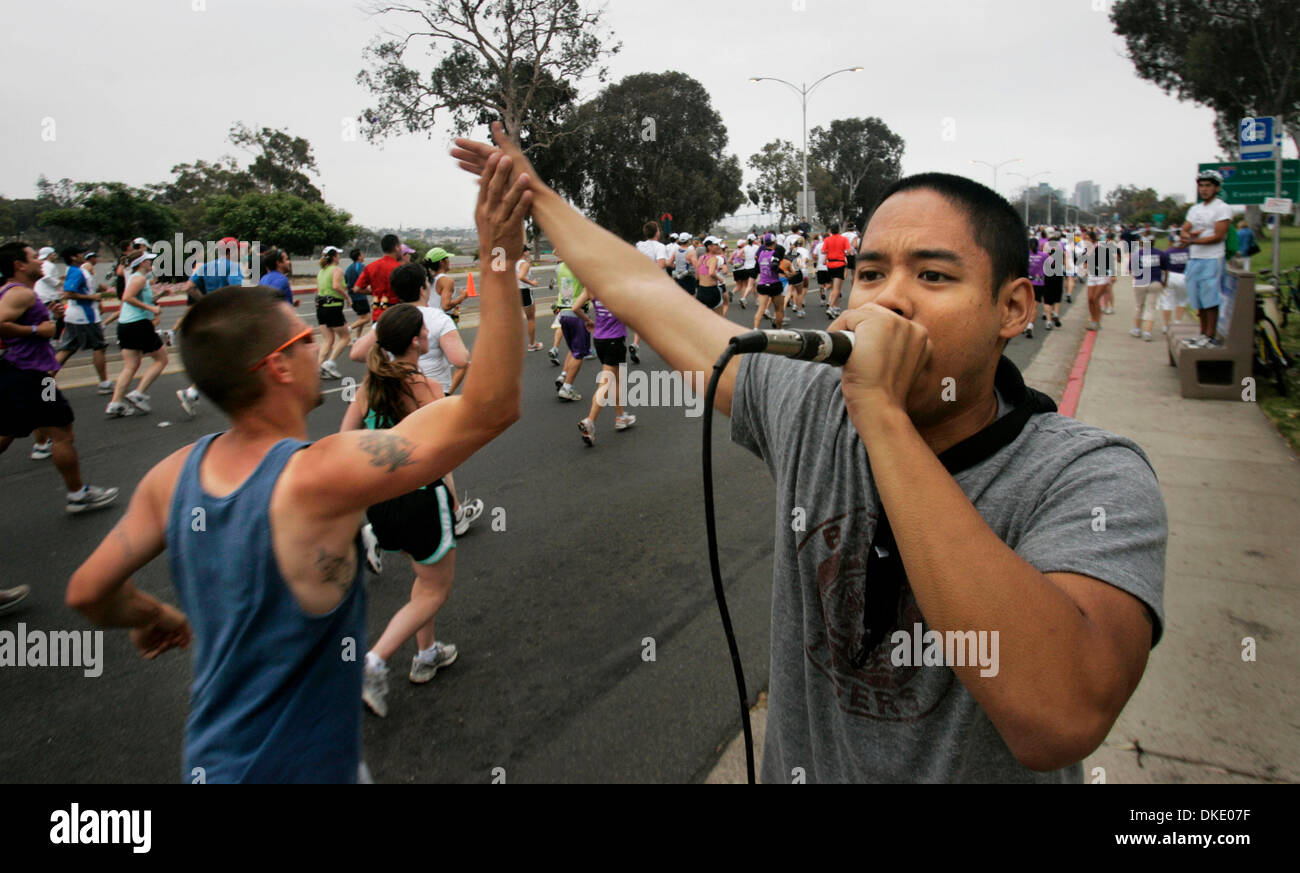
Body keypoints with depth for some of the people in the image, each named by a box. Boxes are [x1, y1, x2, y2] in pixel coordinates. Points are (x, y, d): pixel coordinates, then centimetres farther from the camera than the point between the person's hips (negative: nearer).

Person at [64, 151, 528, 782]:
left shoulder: (174, 474, -9)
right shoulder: (319, 477, -31)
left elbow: (87, 593, 4)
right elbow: (489, 409, -34)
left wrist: (154, 618, 24)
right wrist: (498, 261, -33)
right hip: (294, 767, -7)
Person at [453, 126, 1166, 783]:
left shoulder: (1093, 478, -25)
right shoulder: (806, 407, -13)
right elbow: (638, 292, -2)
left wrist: (883, 415, -41)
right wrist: (534, 192, 8)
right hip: (797, 766, 4)